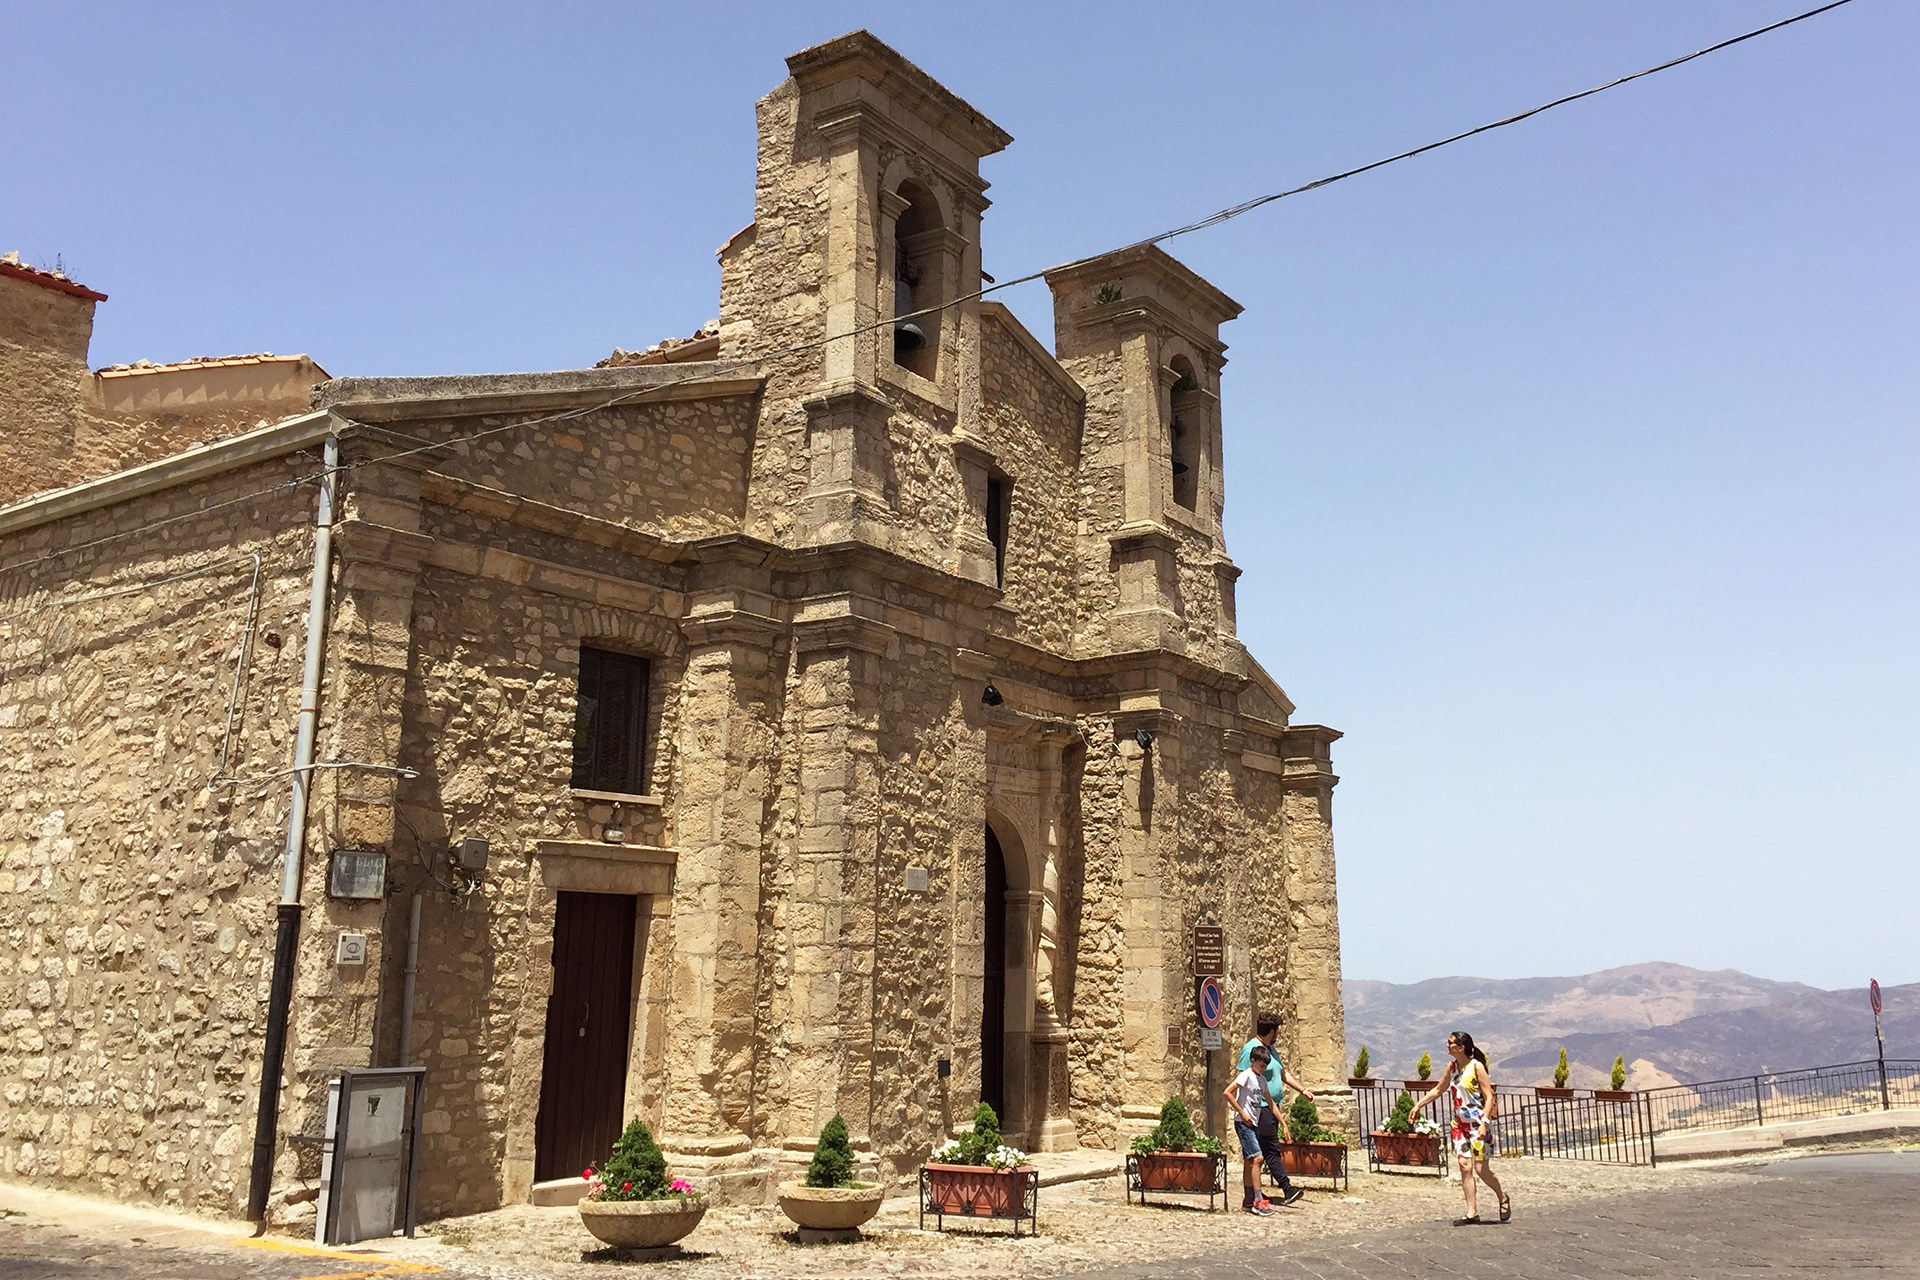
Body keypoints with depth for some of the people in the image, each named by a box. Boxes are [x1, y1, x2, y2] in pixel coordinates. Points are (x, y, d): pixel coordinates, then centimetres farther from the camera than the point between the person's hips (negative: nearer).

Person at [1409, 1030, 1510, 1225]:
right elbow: (1437, 1090, 21)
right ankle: (1472, 1214, 3)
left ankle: (1503, 1198, 23)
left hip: (1478, 1124, -6)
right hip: (1460, 1124, 6)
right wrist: (1418, 1105, 16)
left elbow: (1489, 1097, -14)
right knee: (1464, 1166, -1)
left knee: (1481, 1168, -4)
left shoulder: (1477, 1067, -11)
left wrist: (1484, 1123, -23)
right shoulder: (1452, 1067, 8)